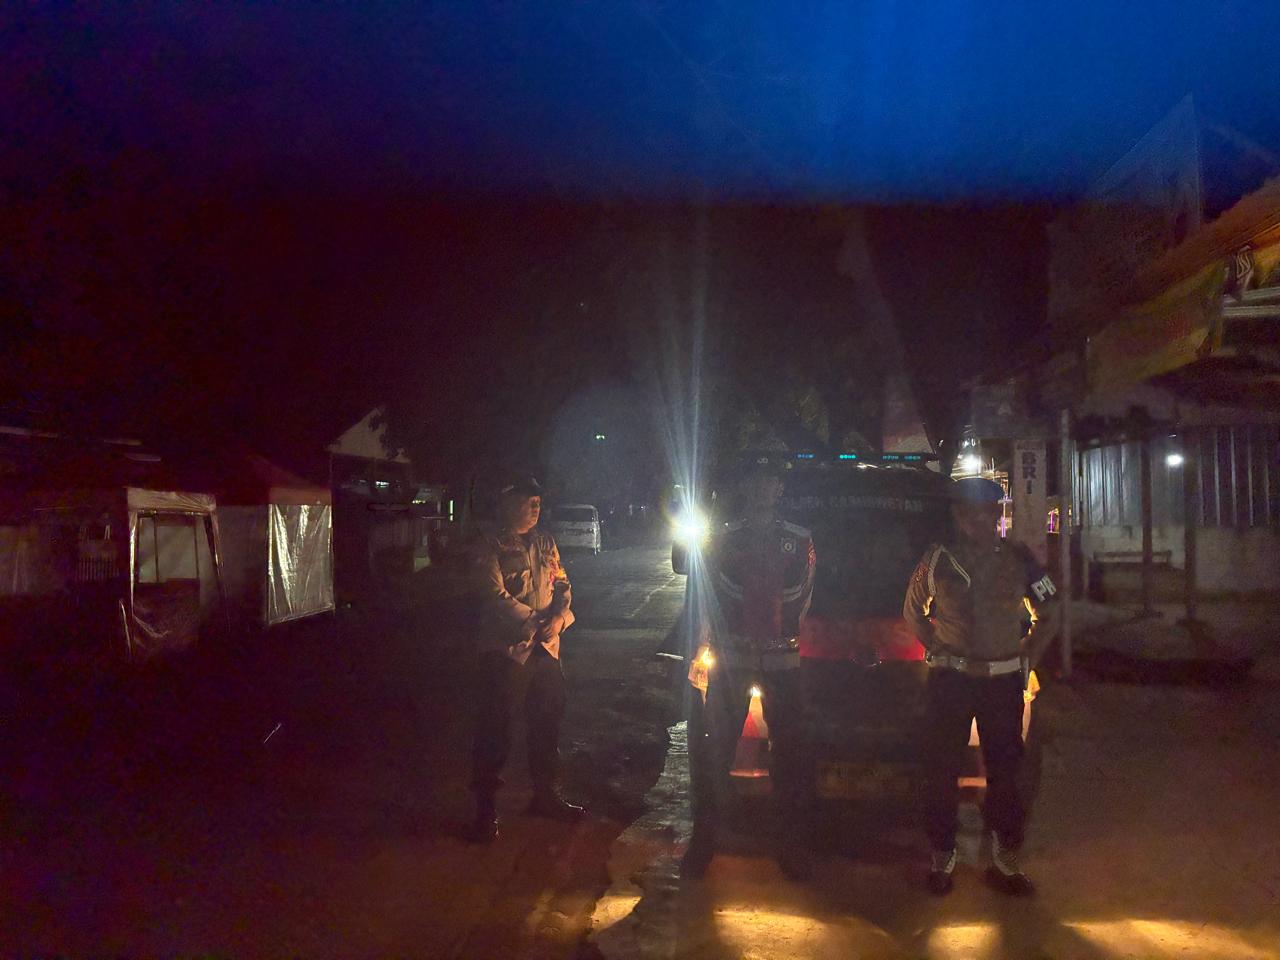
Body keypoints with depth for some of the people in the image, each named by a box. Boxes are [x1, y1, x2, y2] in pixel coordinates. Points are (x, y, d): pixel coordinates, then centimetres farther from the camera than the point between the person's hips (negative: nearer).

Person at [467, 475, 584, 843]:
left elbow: (562, 584, 11)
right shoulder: (491, 544, -6)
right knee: (495, 729, -1)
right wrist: (534, 622, -17)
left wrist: (560, 615, -8)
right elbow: (495, 595, -14)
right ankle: (486, 809, 9)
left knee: (547, 723, 15)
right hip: (505, 648, -6)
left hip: (545, 647, 7)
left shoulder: (545, 543, 13)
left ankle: (546, 795, 31)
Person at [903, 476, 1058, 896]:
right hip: (950, 678, -1)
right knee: (942, 770, 3)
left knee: (1005, 769, 6)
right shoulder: (937, 558, 0)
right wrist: (938, 650, 3)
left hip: (1004, 680, 1)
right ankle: (941, 857, 15)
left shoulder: (1017, 558, 1)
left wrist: (1027, 656, 4)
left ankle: (1004, 859, 17)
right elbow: (914, 611, 13)